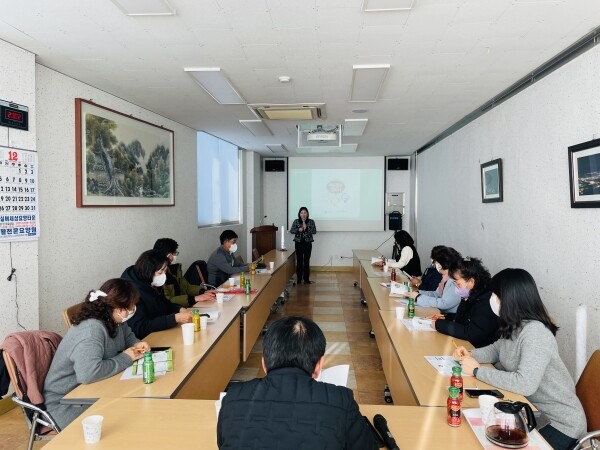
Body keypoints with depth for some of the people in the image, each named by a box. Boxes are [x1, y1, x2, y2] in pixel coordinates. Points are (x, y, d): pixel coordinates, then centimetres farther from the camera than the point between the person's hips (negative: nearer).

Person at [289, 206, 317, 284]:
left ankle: (306, 279, 9)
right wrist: (298, 230, -18)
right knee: (299, 261, 1)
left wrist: (306, 228, -21)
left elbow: (314, 231, -8)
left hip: (308, 243, 0)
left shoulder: (311, 221, 0)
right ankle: (299, 279, 10)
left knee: (306, 261, 0)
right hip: (298, 243, 1)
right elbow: (291, 231, -1)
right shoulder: (296, 221, 3)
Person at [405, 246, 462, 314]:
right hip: (443, 314, 8)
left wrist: (418, 297, -18)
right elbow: (437, 294, 16)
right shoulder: (446, 277, 7)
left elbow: (443, 304, -26)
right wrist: (418, 293, 0)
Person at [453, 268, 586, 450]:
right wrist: (470, 355, -4)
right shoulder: (513, 326, -2)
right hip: (533, 409, 8)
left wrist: (477, 370, -26)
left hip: (559, 422, -7)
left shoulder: (535, 332, -29)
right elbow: (497, 349, 16)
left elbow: (524, 384, -36)